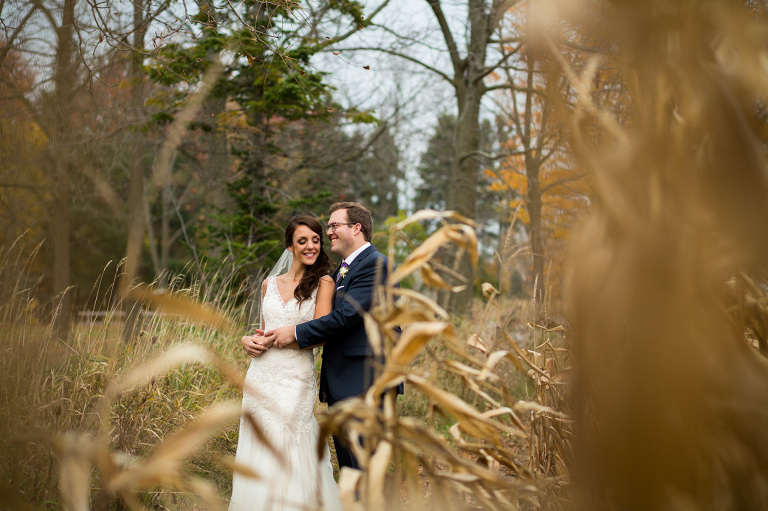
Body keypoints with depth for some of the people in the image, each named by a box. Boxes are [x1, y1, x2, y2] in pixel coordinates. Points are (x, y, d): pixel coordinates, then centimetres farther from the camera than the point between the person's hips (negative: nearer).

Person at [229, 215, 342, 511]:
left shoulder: (323, 283, -1)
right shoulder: (270, 284, 13)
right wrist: (250, 339, 1)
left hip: (296, 379, -4)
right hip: (262, 375, 4)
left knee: (289, 456, -4)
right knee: (258, 452, 6)